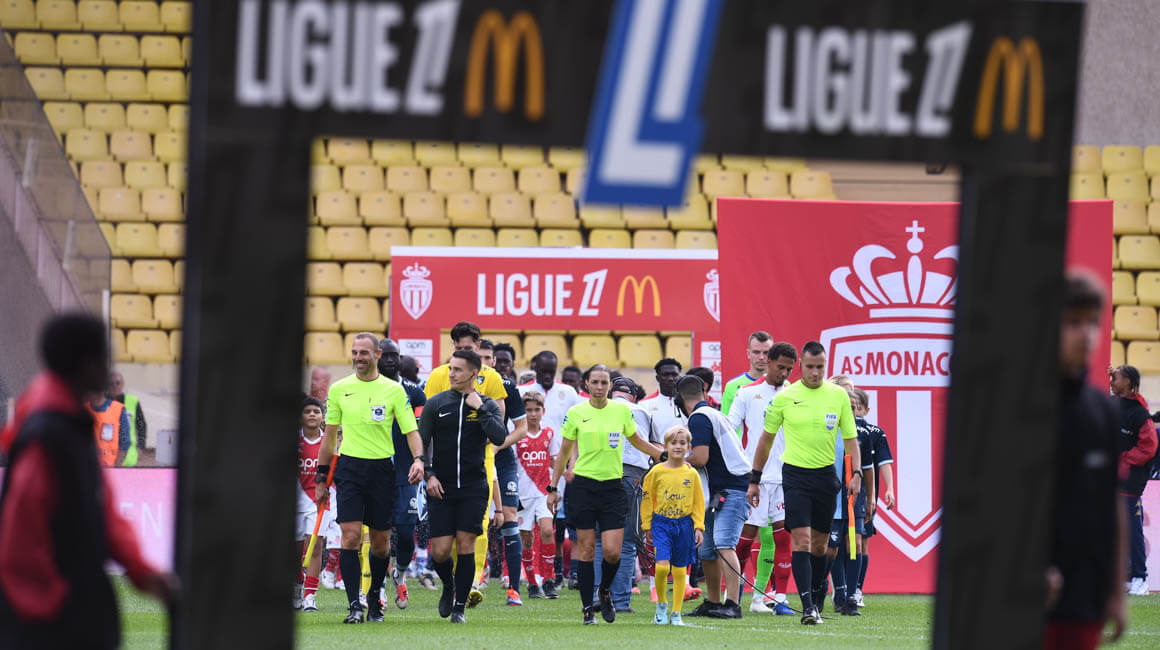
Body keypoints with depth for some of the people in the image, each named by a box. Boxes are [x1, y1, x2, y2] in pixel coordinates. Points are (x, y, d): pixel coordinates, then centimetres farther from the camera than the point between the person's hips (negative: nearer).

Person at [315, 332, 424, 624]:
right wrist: (321, 477, 12)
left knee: (381, 543, 6)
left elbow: (411, 431, 0)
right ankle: (355, 606, -14)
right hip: (349, 467, 0)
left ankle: (374, 595, 29)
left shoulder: (394, 390, 1)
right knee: (351, 536, -13)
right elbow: (329, 436, 12)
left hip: (382, 469, 0)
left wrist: (418, 459, -20)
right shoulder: (339, 389, 5)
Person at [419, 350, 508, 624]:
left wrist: (480, 409, -14)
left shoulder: (488, 405, 3)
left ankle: (460, 607, 5)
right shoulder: (436, 403, 4)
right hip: (441, 488, 1)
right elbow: (421, 442, 6)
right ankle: (449, 587, 27)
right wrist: (428, 475, -5)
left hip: (473, 488, -1)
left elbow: (499, 437, -12)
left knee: (466, 545, -5)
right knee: (440, 550, -4)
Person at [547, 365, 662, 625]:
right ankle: (588, 608, 6)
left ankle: (605, 591, 22)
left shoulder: (622, 410, 4)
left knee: (612, 552, -7)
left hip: (612, 486, 1)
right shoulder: (575, 413, 1)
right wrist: (553, 488, 9)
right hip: (583, 486, -1)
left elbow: (637, 441, 21)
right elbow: (564, 452, 10)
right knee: (586, 549, -2)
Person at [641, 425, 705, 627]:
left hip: (684, 524, 2)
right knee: (662, 566, -15)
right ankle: (661, 605, 9)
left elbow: (699, 503, 8)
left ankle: (676, 613, 15)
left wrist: (699, 527, 1)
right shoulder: (657, 472, -1)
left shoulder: (691, 474, 3)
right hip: (661, 523, -2)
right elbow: (647, 499, 4)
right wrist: (647, 526, 4)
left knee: (679, 571, 6)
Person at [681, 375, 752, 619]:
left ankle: (732, 604, -29)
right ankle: (712, 602, 24)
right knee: (706, 550, 15)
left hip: (732, 490, -10)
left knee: (723, 544, -21)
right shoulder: (713, 414, 21)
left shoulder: (699, 418, -10)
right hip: (717, 493, 10)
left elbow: (700, 458, -18)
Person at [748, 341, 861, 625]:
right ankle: (808, 607, -18)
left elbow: (850, 438, 8)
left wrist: (856, 473, -6)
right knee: (802, 540, -13)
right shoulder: (784, 397, -1)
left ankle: (817, 602, 22)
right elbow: (766, 439, 9)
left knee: (819, 544, 9)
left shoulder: (839, 395, 3)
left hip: (825, 475, 2)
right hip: (795, 475, -2)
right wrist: (754, 480, 9)